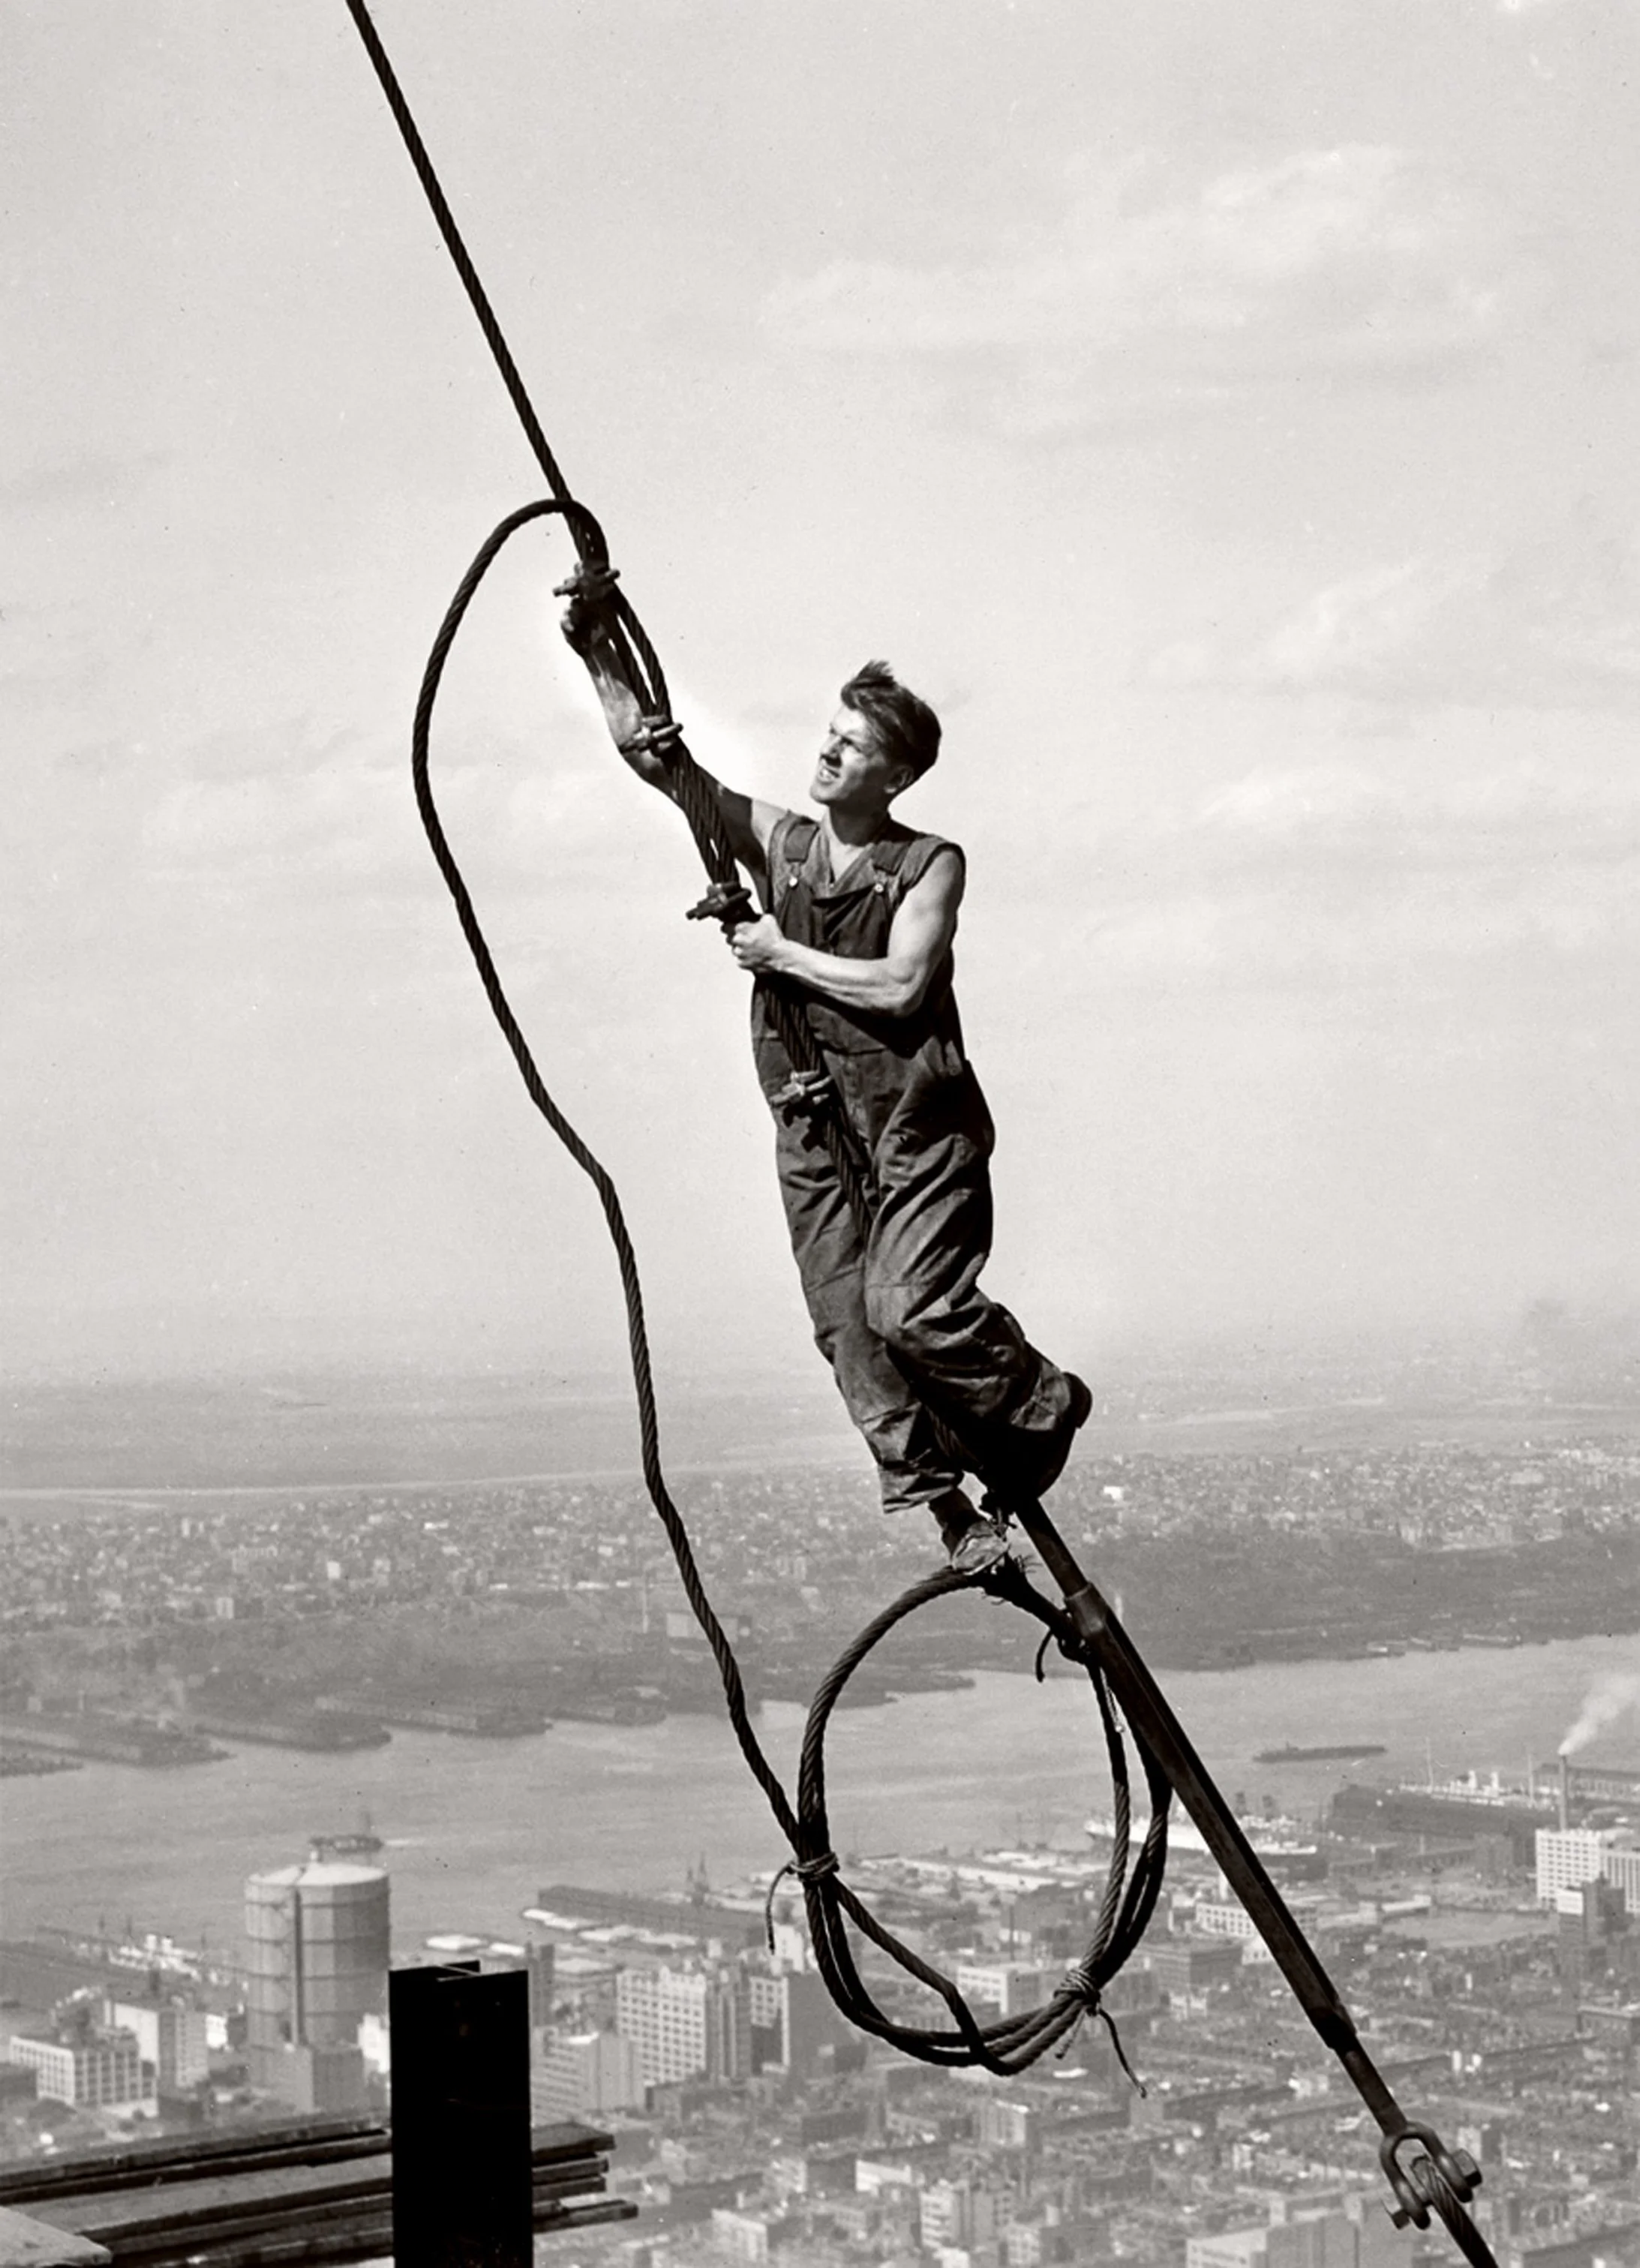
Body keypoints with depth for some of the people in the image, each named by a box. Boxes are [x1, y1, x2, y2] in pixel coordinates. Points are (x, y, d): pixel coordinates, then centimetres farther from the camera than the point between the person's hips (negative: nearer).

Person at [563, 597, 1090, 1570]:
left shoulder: (931, 865, -2)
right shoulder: (779, 842, 8)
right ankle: (949, 1507, 5)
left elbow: (899, 984, -16)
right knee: (850, 1334, -2)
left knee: (911, 1308, -17)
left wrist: (786, 955, -9)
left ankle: (1043, 1403, 9)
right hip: (817, 1131, 5)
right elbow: (652, 754, 4)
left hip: (920, 1123, -4)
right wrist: (603, 657, -6)